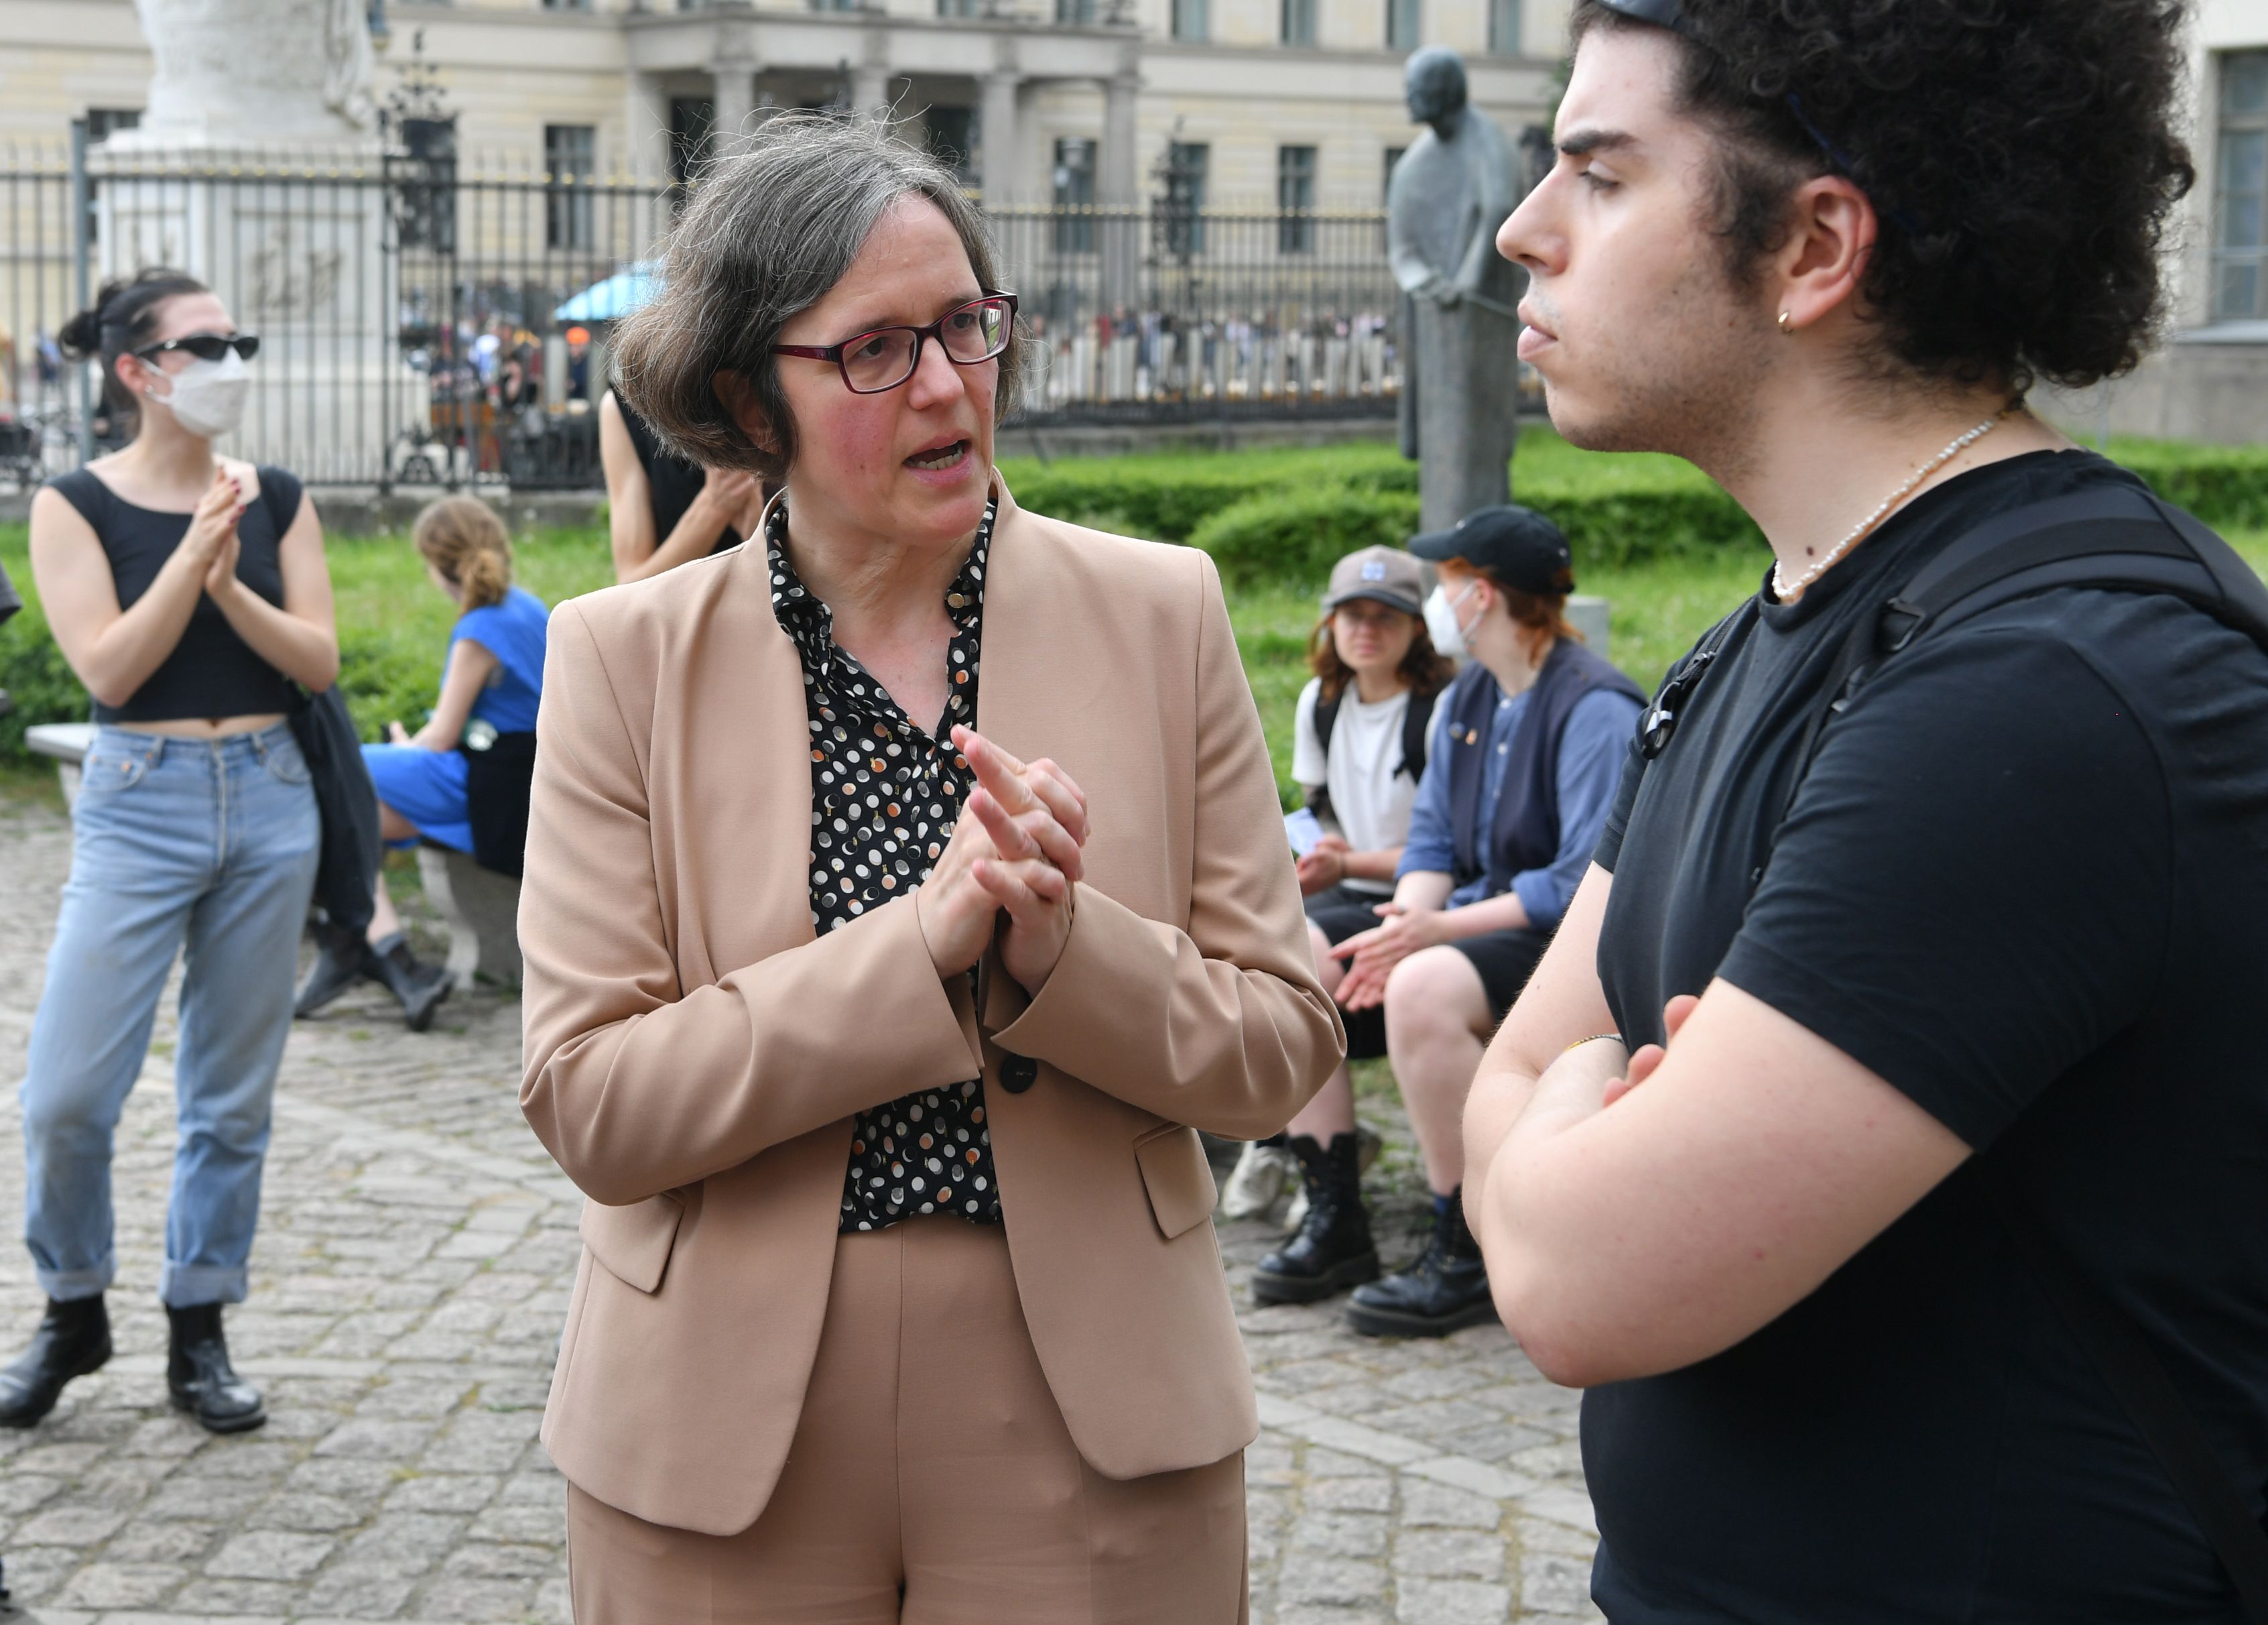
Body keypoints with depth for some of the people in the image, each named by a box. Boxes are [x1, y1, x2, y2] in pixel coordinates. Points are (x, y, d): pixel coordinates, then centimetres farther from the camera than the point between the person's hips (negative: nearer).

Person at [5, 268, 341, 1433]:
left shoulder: (274, 501, 6)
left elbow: (319, 660, -1)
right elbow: (108, 668, -11)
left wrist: (229, 585, -16)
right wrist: (192, 552, -20)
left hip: (269, 798, 3)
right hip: (139, 802, -3)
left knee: (234, 1093, 8)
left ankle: (199, 1332, 20)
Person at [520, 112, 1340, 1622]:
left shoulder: (1161, 614, -1)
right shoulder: (626, 658, -4)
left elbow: (1283, 1046, -1)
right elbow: (589, 1104, -10)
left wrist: (1062, 946, -20)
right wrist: (924, 943, -20)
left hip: (1090, 1429, 1)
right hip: (727, 1436, 0)